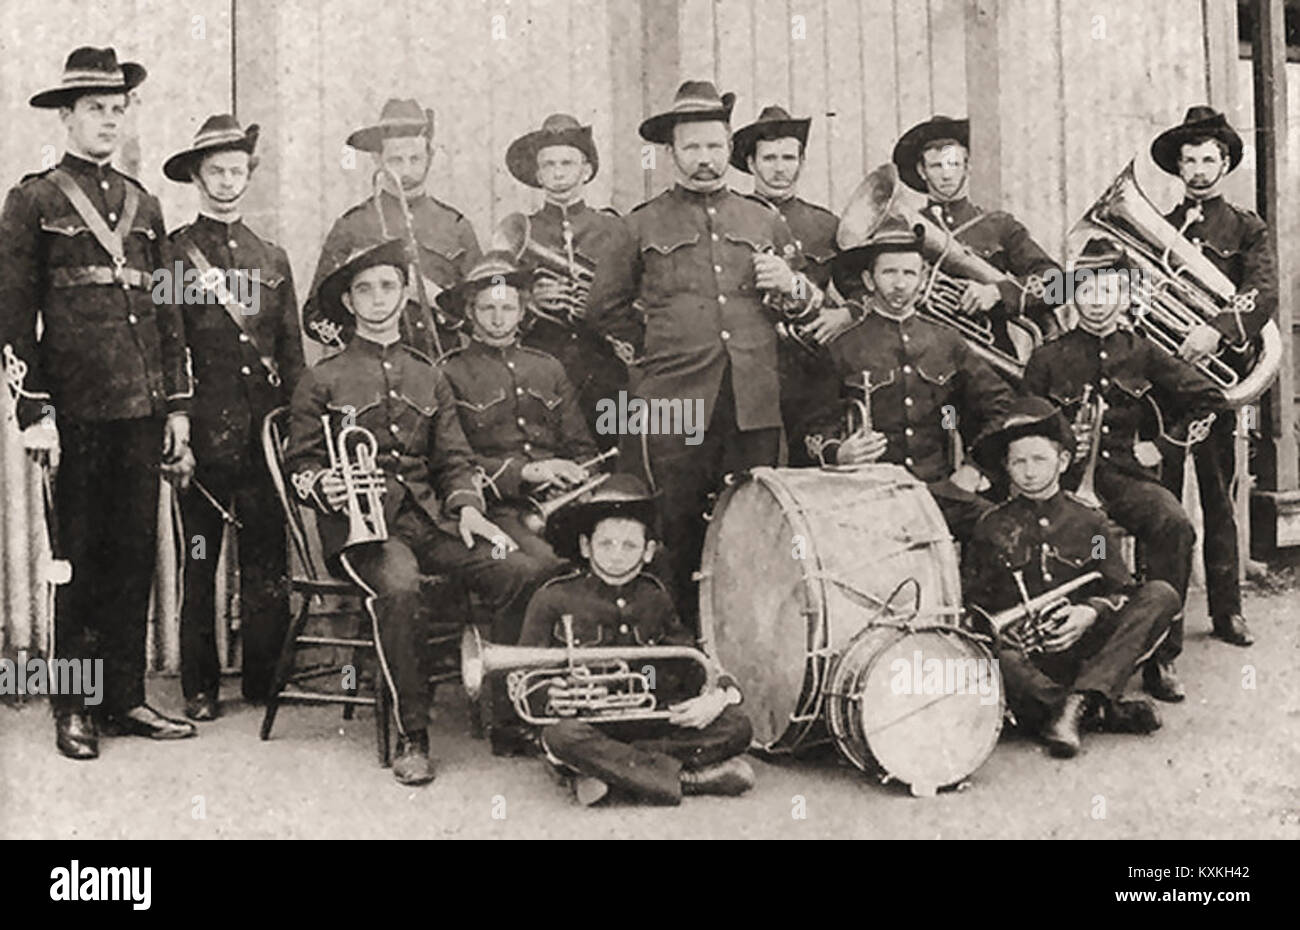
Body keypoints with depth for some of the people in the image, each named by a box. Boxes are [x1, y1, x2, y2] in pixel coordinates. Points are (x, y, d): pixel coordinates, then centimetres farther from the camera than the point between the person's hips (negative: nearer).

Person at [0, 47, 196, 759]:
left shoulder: (143, 205, 16)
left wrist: (177, 405, 11)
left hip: (143, 409, 5)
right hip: (77, 412, -4)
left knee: (135, 555, 8)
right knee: (80, 560, 2)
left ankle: (125, 699, 17)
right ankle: (74, 710, 12)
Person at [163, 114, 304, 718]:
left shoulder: (273, 259, 17)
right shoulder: (171, 253, 5)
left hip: (265, 434, 3)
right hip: (204, 433, -3)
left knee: (267, 559, 4)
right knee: (198, 561, 2)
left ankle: (265, 679, 14)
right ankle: (200, 686, 10)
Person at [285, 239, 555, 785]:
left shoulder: (429, 378, 21)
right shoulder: (322, 381, 10)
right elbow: (300, 464, 7)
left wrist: (466, 507, -2)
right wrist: (323, 486, -17)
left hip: (428, 515, 4)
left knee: (522, 572, -21)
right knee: (397, 587, -38)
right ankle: (412, 735, -24)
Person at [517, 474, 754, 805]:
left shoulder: (655, 597, 14)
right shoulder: (553, 598, 3)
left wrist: (717, 694, -7)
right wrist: (550, 696, -20)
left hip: (655, 717, 4)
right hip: (589, 719, -4)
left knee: (736, 726, -18)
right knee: (563, 735, -38)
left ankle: (607, 769, -24)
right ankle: (686, 777, -30)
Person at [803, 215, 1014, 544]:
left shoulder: (947, 342, 14)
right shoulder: (843, 350, 5)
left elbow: (1000, 404, 21)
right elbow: (820, 427, 8)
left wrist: (974, 468, 11)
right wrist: (837, 455, -13)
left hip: (941, 490, 3)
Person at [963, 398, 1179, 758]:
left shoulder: (1090, 522, 14)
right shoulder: (991, 528, 12)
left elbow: (1121, 591, 9)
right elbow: (971, 602, 9)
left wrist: (1091, 612, -14)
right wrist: (995, 629, -13)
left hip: (1085, 651, 2)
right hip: (1024, 655, -2)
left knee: (1160, 595, -20)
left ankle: (1079, 702, -33)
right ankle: (1105, 712, -31)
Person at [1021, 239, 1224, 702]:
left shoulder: (1142, 353, 12)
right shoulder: (1048, 358, 10)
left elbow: (1209, 398, 14)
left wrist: (1161, 443, 9)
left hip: (1126, 474, 1)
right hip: (1067, 474, -1)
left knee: (1175, 526, -29)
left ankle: (1161, 656, -19)